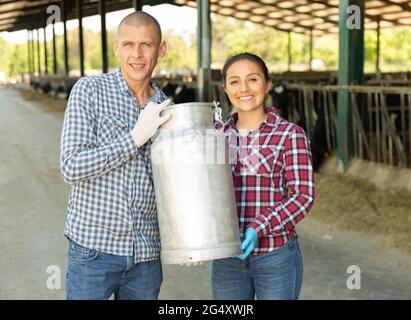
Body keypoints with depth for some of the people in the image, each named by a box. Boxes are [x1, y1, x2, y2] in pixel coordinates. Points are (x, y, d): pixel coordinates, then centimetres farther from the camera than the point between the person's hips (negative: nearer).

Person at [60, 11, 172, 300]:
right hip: (94, 247, -4)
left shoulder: (165, 109, 6)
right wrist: (136, 137, -18)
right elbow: (72, 168, -14)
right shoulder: (89, 91, -6)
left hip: (147, 254, 4)